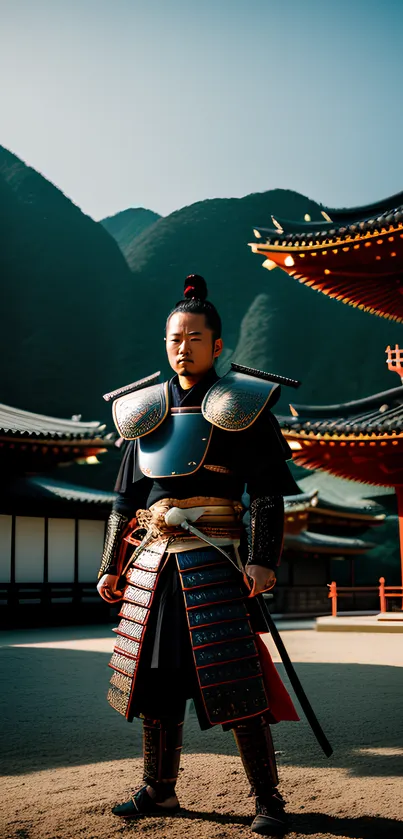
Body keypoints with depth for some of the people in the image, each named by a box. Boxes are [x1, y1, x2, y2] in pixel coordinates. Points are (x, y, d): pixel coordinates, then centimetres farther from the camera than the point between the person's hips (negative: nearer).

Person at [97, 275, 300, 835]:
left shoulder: (240, 404, 2)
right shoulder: (146, 409, 15)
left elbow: (268, 492, -3)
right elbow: (126, 497, 17)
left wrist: (263, 558, -15)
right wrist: (112, 565, 13)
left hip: (214, 558, -5)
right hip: (153, 558, 5)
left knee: (236, 679, -6)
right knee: (156, 673, 10)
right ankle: (159, 791, 26)